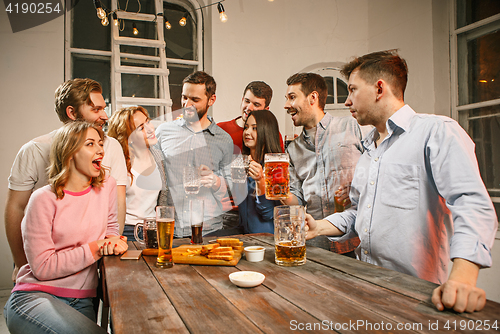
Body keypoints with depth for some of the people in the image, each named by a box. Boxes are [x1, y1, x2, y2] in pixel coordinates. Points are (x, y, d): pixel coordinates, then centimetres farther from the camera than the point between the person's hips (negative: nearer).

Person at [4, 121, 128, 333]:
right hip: (35, 296, -4)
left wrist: (113, 240, -5)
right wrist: (95, 249, -16)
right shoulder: (44, 199, -11)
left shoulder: (107, 186, 1)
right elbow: (42, 267, -13)